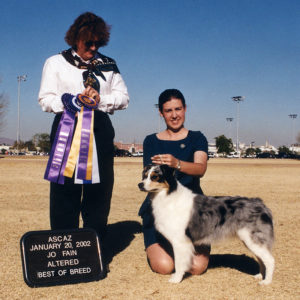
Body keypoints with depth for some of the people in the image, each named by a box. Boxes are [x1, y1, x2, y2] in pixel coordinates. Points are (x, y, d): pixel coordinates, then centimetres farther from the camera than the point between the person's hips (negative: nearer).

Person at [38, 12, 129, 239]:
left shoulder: (108, 65, 19)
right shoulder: (56, 63, 12)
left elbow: (123, 97, 13)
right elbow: (45, 99, 4)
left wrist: (100, 99, -6)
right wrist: (68, 101, -15)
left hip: (100, 130, 2)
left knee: (99, 191, 0)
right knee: (65, 190, -6)